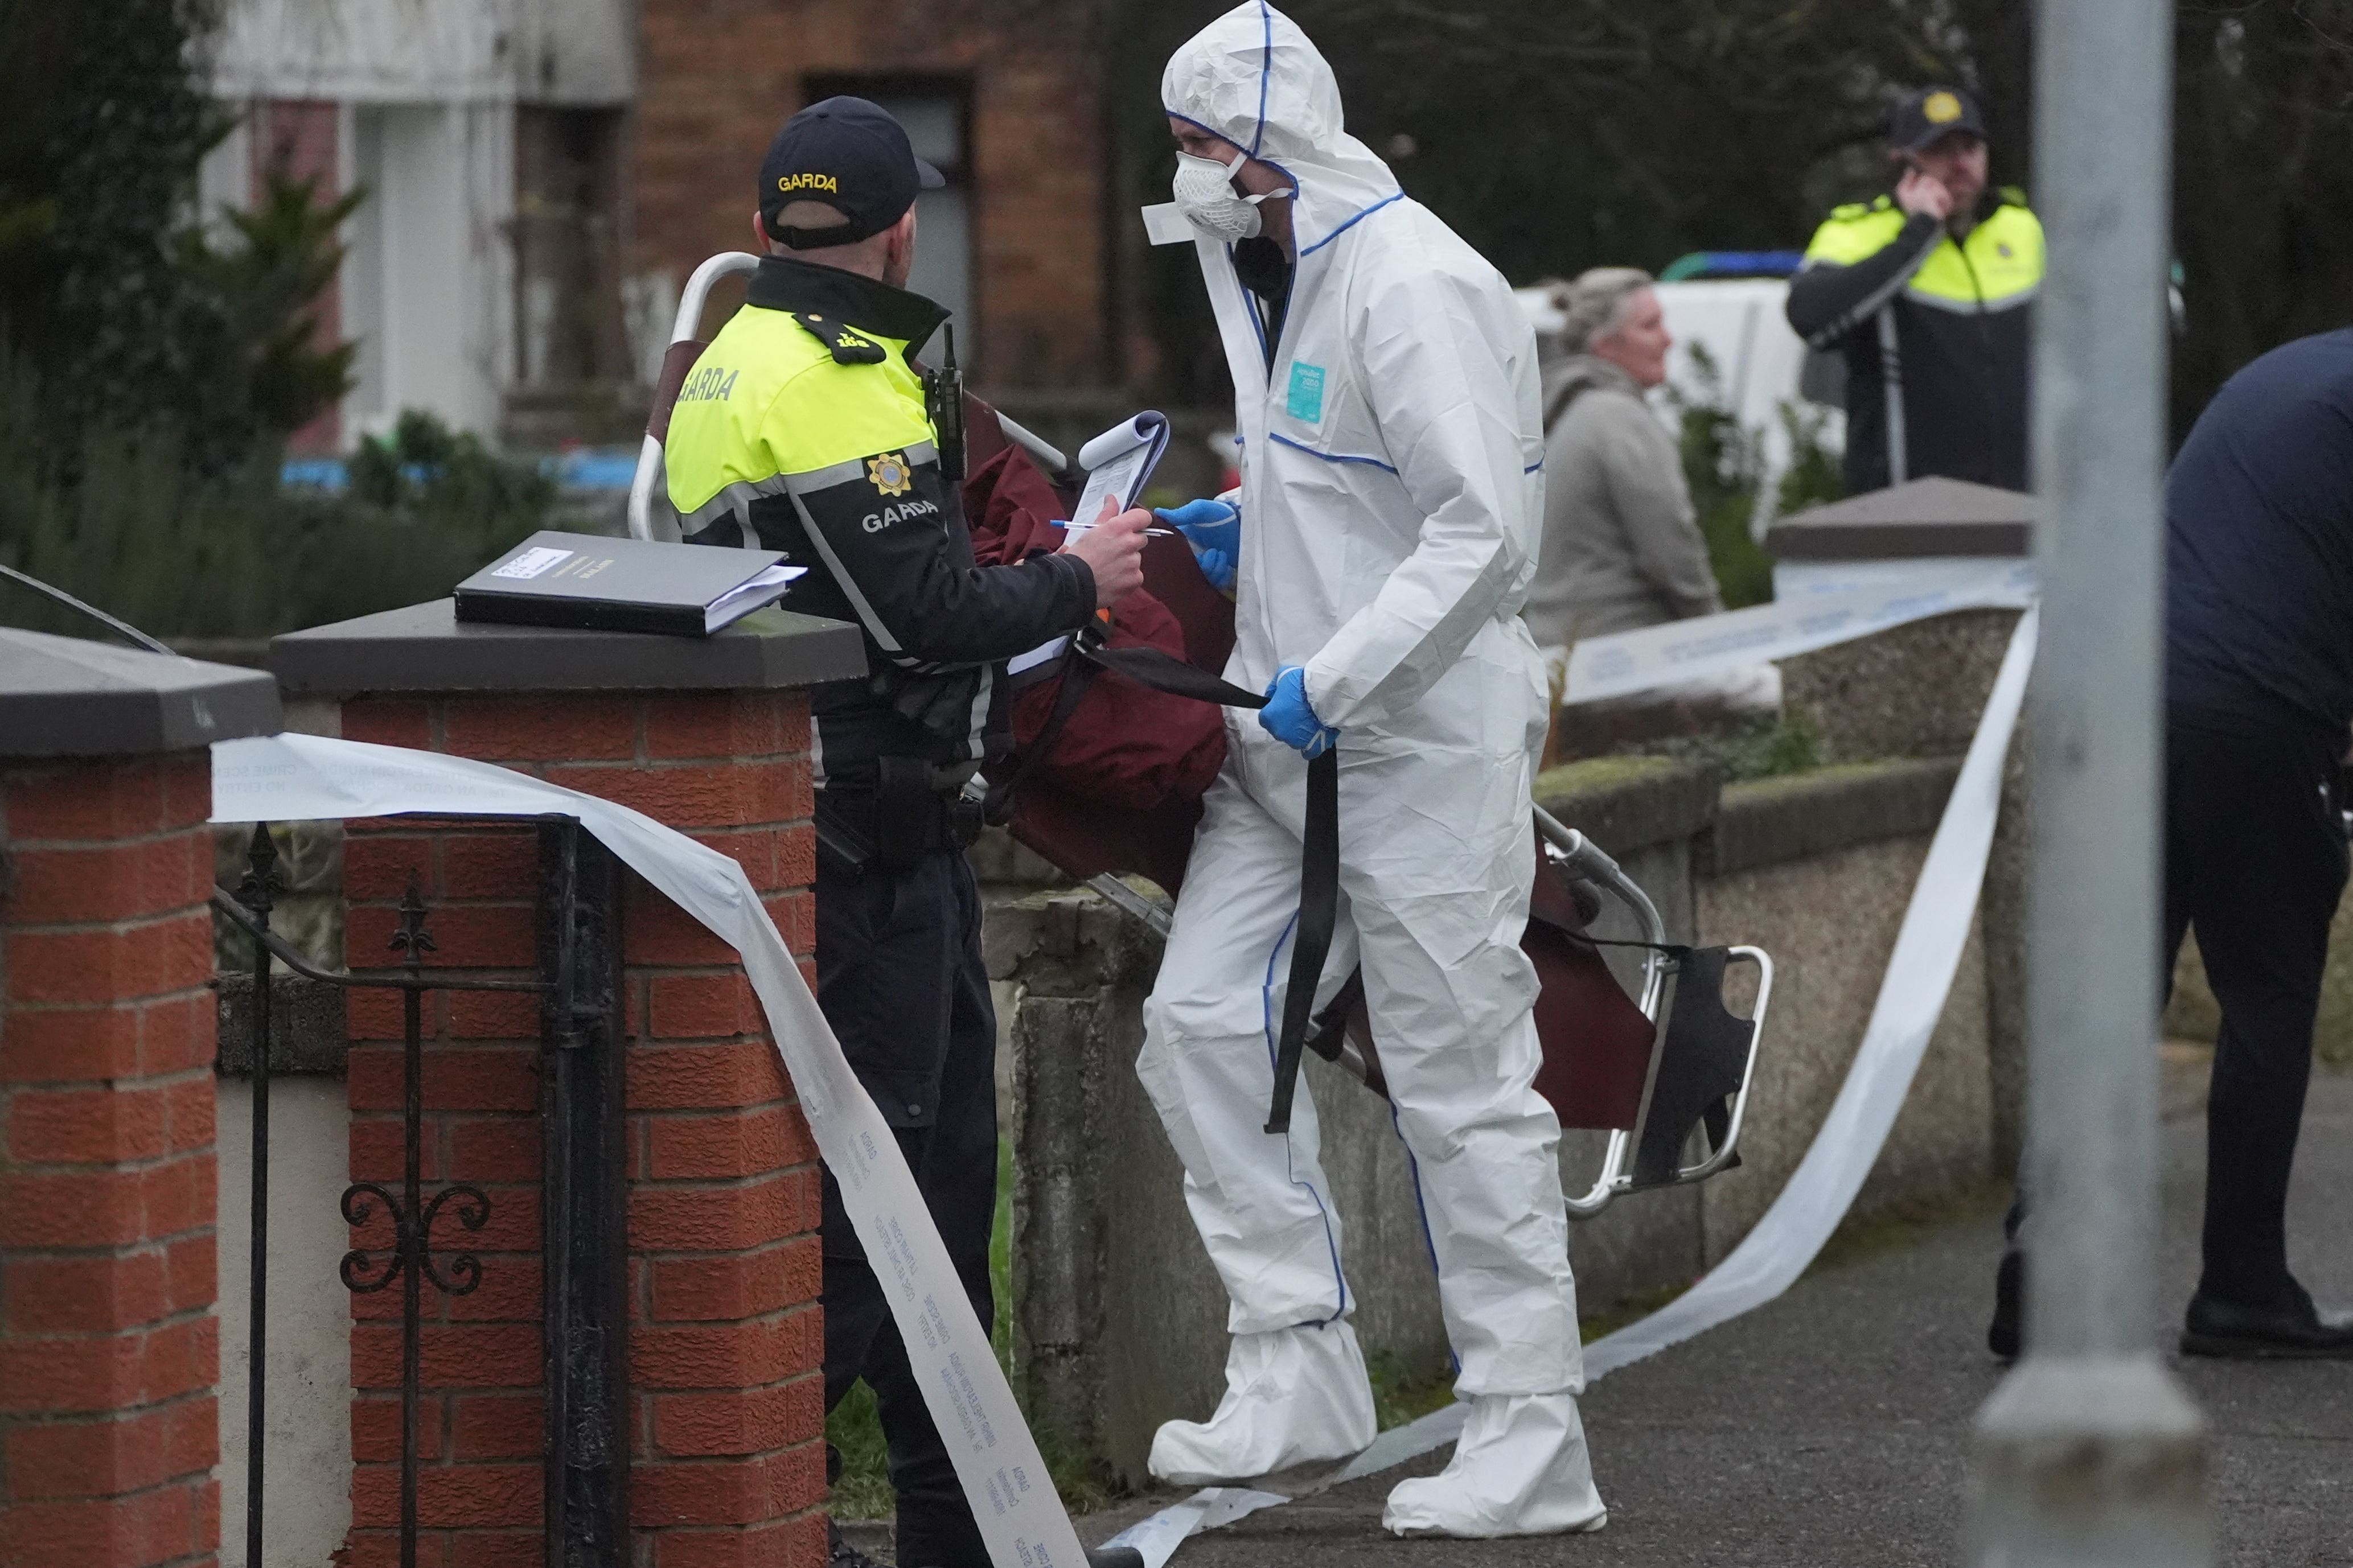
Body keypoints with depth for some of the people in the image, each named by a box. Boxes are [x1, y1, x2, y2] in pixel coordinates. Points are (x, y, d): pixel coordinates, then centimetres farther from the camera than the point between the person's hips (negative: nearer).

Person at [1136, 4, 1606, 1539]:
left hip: (1423, 737, -10)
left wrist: (1331, 680, -23)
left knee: (1462, 1079, -5)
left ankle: (1532, 1440, 0)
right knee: (1204, 1024, 5)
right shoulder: (1276, 275, 14)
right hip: (1289, 733, 10)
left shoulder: (1416, 287, -18)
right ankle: (1300, 1372, 12)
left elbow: (1483, 525, -24)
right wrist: (1242, 531, 12)